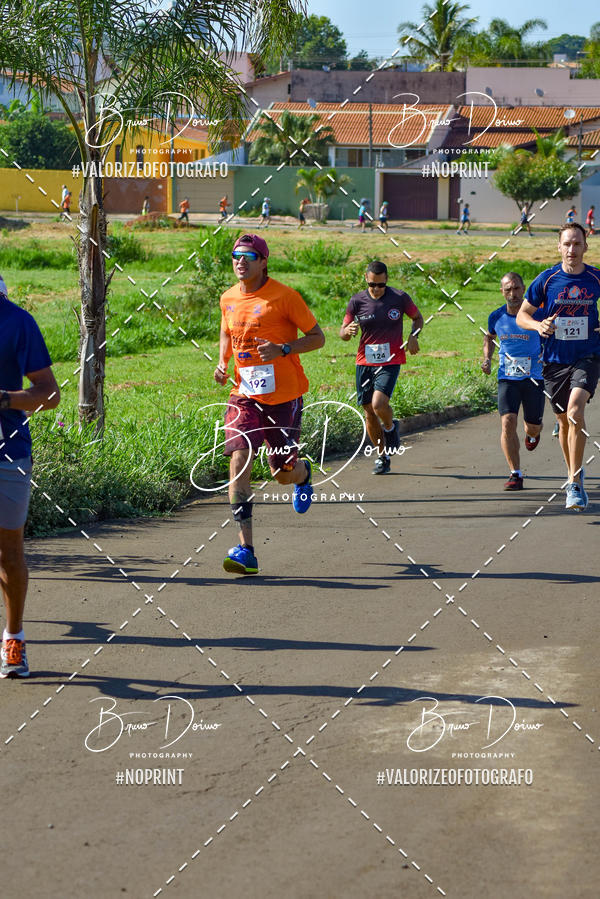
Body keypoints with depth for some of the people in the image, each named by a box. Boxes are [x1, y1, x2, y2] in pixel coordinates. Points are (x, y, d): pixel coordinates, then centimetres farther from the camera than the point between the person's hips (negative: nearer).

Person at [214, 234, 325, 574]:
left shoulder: (284, 296, -9)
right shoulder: (229, 299, 5)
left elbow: (318, 337, -4)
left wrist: (282, 350, -20)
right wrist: (222, 362, 5)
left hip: (283, 396, -3)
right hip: (244, 395, 3)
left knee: (284, 474, 4)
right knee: (239, 459, -16)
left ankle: (304, 472, 46)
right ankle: (246, 550, -19)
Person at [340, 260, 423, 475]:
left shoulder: (399, 298, -4)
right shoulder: (357, 301, -1)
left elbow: (418, 318, 13)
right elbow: (343, 333, 5)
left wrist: (413, 336, -6)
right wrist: (349, 330, -20)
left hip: (390, 361, -3)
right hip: (365, 362, 3)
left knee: (379, 404, -22)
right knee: (369, 413, 5)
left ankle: (391, 428, 13)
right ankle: (382, 456, 22)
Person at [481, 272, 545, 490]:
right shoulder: (496, 317, -1)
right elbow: (489, 337, 22)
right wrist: (487, 359, 6)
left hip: (534, 377, -1)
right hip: (507, 378, 1)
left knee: (533, 427, 8)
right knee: (508, 422, -17)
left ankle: (532, 433, 50)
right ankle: (516, 474, -10)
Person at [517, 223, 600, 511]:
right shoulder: (546, 279, -3)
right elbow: (522, 315, 5)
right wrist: (538, 325, -15)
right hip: (555, 360, 2)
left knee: (575, 412, -22)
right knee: (564, 421, 11)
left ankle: (575, 483, -17)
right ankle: (574, 475, 34)